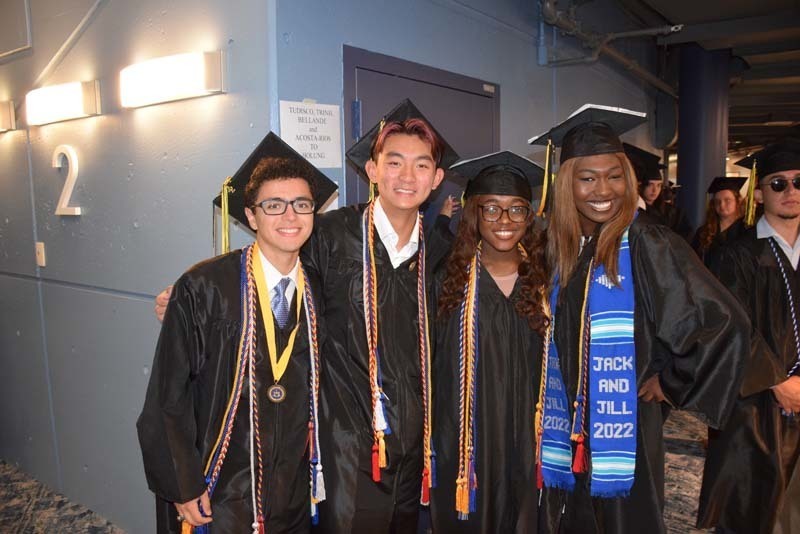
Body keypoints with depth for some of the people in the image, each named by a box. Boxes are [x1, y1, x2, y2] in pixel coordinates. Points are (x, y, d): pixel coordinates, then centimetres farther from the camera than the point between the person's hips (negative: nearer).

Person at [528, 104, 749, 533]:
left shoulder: (648, 245, -14)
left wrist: (671, 383, -7)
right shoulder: (556, 245, 1)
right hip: (562, 427, 5)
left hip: (624, 428, -4)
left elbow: (724, 325, -14)